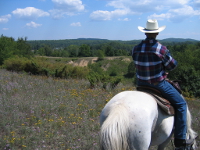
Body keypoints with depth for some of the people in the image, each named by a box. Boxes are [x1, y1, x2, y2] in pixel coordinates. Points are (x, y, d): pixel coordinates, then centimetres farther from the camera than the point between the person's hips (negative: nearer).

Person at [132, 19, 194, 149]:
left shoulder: (136, 49, -3)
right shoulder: (161, 49, -18)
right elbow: (172, 65, -7)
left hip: (141, 84, 6)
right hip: (158, 84, -6)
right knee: (181, 104, 8)